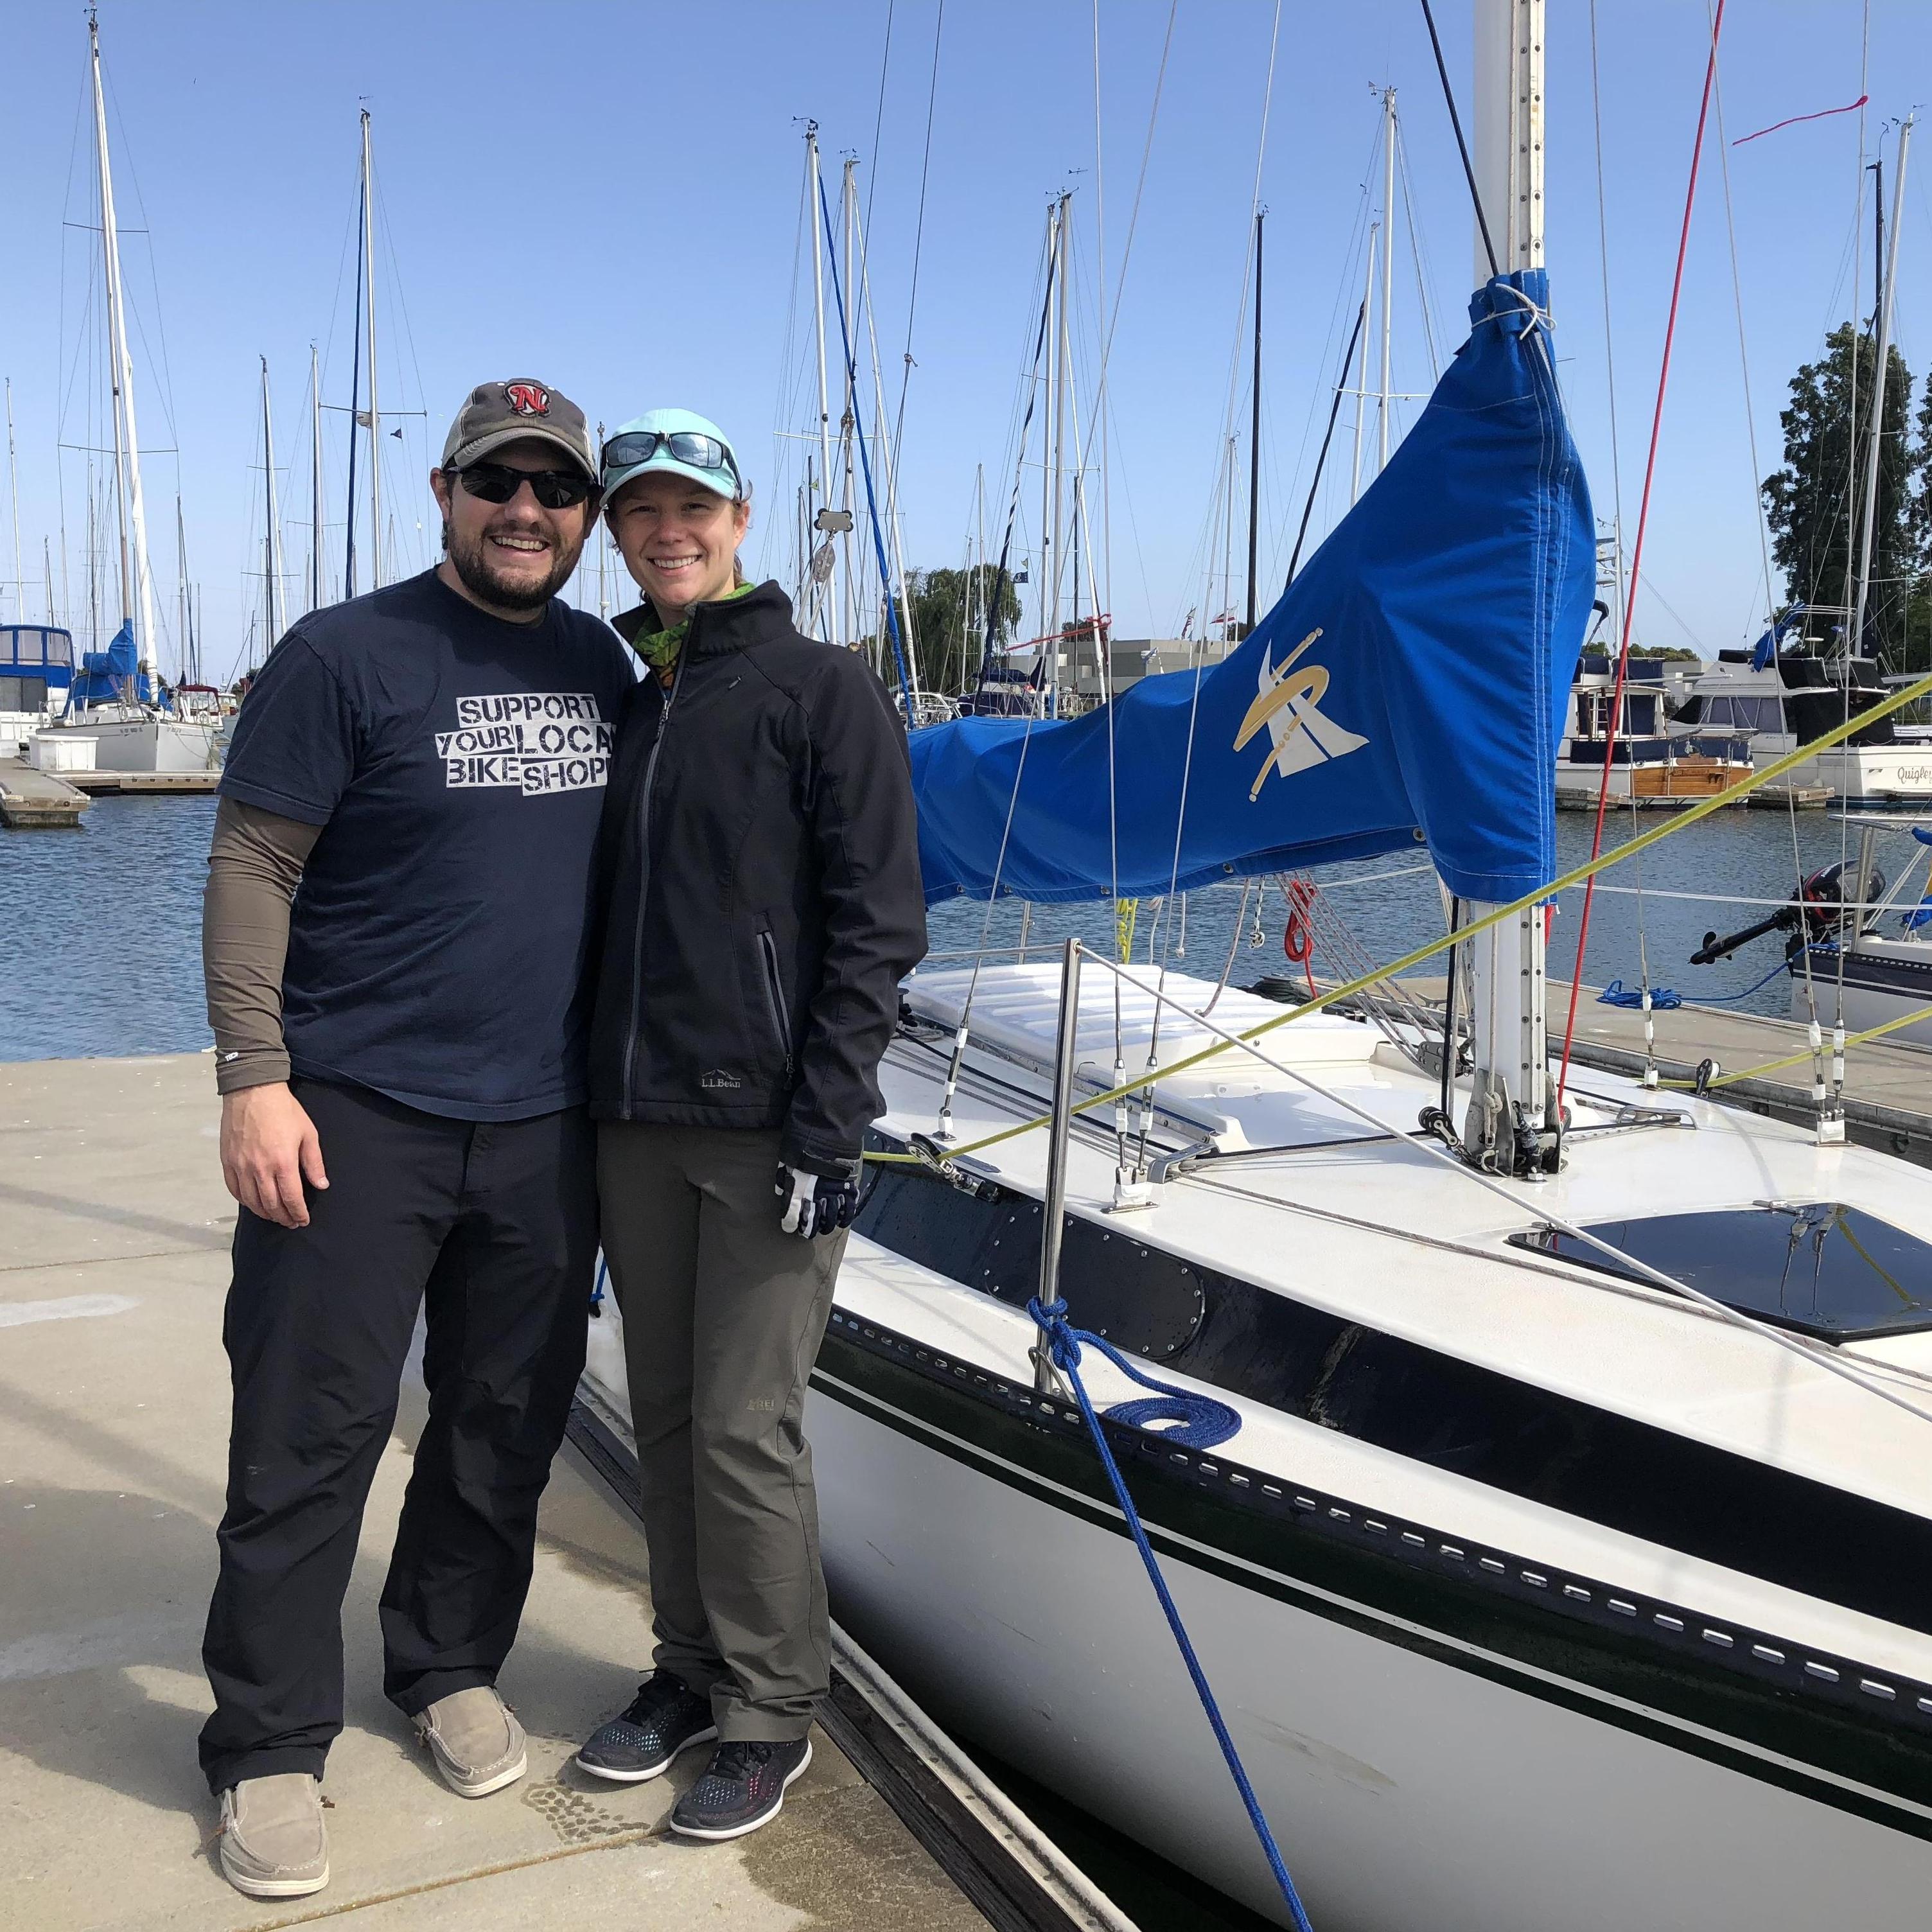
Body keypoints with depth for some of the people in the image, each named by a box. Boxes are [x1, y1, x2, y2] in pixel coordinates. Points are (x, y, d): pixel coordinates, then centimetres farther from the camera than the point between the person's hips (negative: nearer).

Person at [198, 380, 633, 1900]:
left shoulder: (604, 669, 10)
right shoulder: (346, 658, -6)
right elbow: (251, 869, -7)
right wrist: (253, 1078, -14)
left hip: (546, 1124, 5)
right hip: (358, 1119, -4)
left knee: (507, 1426, 14)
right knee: (310, 1437, 2)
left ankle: (452, 1666, 34)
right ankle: (271, 1746, 17)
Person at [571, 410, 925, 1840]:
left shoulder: (824, 690, -4)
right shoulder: (620, 700, 13)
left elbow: (879, 925, -9)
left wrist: (827, 1123, -16)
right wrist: (586, 1097, 14)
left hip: (768, 1123, -6)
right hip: (636, 1125, 6)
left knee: (746, 1425, -3)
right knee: (667, 1413, 13)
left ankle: (772, 1716, 15)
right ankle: (693, 1667, 29)